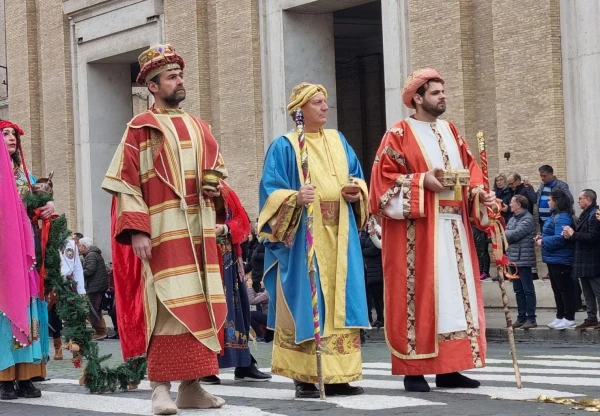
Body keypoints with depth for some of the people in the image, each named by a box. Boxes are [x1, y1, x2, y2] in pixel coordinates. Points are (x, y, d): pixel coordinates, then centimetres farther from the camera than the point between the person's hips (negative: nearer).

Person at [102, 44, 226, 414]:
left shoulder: (199, 128, 17)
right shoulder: (140, 129, 1)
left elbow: (217, 170, 26)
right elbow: (125, 184, -5)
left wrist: (216, 187, 1)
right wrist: (137, 230, -15)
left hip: (200, 231, 6)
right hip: (164, 231, -6)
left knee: (200, 305, 3)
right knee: (168, 305, -11)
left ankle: (192, 385, 8)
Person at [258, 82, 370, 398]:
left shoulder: (338, 141, 16)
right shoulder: (284, 147, -2)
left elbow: (356, 176, 20)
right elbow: (271, 191, -8)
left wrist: (357, 192, -3)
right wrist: (295, 198, -28)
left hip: (338, 235, 6)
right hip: (303, 236, -5)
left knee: (339, 301, 3)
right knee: (306, 303, -7)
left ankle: (338, 376, 6)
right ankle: (305, 378, -3)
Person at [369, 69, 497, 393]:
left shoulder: (450, 131, 18)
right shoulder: (399, 133, -2)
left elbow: (470, 168, 17)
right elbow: (384, 176, -9)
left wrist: (478, 192, -2)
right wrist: (422, 181, -19)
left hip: (453, 226, 7)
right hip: (417, 229, -7)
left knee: (454, 293, 5)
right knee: (419, 295, -7)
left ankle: (448, 368, 8)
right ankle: (413, 370, -3)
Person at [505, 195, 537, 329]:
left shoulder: (528, 219, -11)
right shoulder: (513, 218, 16)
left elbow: (514, 234, -19)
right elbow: (507, 235, 10)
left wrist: (504, 233, -2)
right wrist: (507, 235, -11)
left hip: (524, 259, -8)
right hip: (513, 259, 8)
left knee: (528, 290, -4)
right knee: (518, 290, 12)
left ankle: (531, 318, -1)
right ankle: (521, 318, 17)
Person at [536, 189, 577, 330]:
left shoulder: (562, 218, -20)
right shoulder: (556, 216, 14)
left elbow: (559, 238, -29)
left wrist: (543, 242, -17)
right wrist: (542, 237, 6)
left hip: (561, 260, -11)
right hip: (554, 259, 11)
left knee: (565, 289, -4)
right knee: (557, 289, 16)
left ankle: (569, 320, 2)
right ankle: (560, 317, 24)